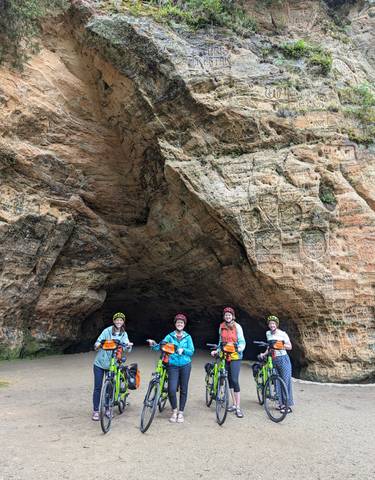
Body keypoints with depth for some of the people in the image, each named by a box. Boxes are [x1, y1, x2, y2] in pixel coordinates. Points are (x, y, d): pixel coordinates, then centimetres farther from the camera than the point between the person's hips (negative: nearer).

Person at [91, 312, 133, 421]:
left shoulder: (124, 334, 1)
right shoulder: (107, 331, -8)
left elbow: (127, 348, -11)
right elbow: (97, 344, -12)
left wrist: (129, 345, -34)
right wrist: (98, 345, -35)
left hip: (112, 364, 2)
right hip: (100, 363, -2)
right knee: (97, 387, 1)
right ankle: (95, 411, 12)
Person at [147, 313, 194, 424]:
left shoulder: (187, 337, 5)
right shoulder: (170, 336, 4)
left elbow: (191, 351, 0)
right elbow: (161, 346, -9)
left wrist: (183, 350, -18)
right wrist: (154, 344, -29)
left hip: (185, 365, 1)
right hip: (173, 365, -1)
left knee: (183, 389, 7)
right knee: (171, 389, -8)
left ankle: (181, 412, 24)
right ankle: (174, 410, 17)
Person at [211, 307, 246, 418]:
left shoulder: (237, 326, -3)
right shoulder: (222, 327, 10)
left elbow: (242, 341, -5)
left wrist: (240, 348, -24)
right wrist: (217, 350, 7)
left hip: (235, 356, -5)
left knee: (235, 380, -11)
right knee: (229, 380, 10)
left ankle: (238, 408, -4)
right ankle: (234, 404, 21)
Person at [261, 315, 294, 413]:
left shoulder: (283, 334, -5)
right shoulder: (268, 333, 8)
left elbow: (290, 347, -2)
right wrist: (264, 354, 3)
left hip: (283, 359, -4)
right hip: (273, 360, 4)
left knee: (286, 381, -5)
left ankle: (288, 405, 1)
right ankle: (282, 403, 12)